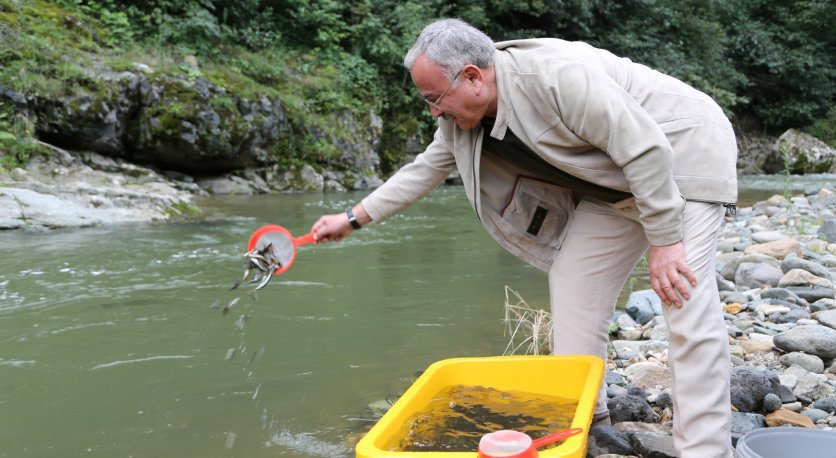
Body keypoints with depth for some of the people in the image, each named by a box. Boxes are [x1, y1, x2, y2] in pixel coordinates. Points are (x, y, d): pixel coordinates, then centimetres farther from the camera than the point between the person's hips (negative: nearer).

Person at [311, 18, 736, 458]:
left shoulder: (555, 74, -32)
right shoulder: (463, 117, -5)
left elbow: (646, 148, -30)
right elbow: (425, 168, 9)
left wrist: (663, 240, -28)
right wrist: (354, 217, 9)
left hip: (682, 153, -8)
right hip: (615, 186, 8)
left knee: (688, 305, -17)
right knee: (574, 280, 4)